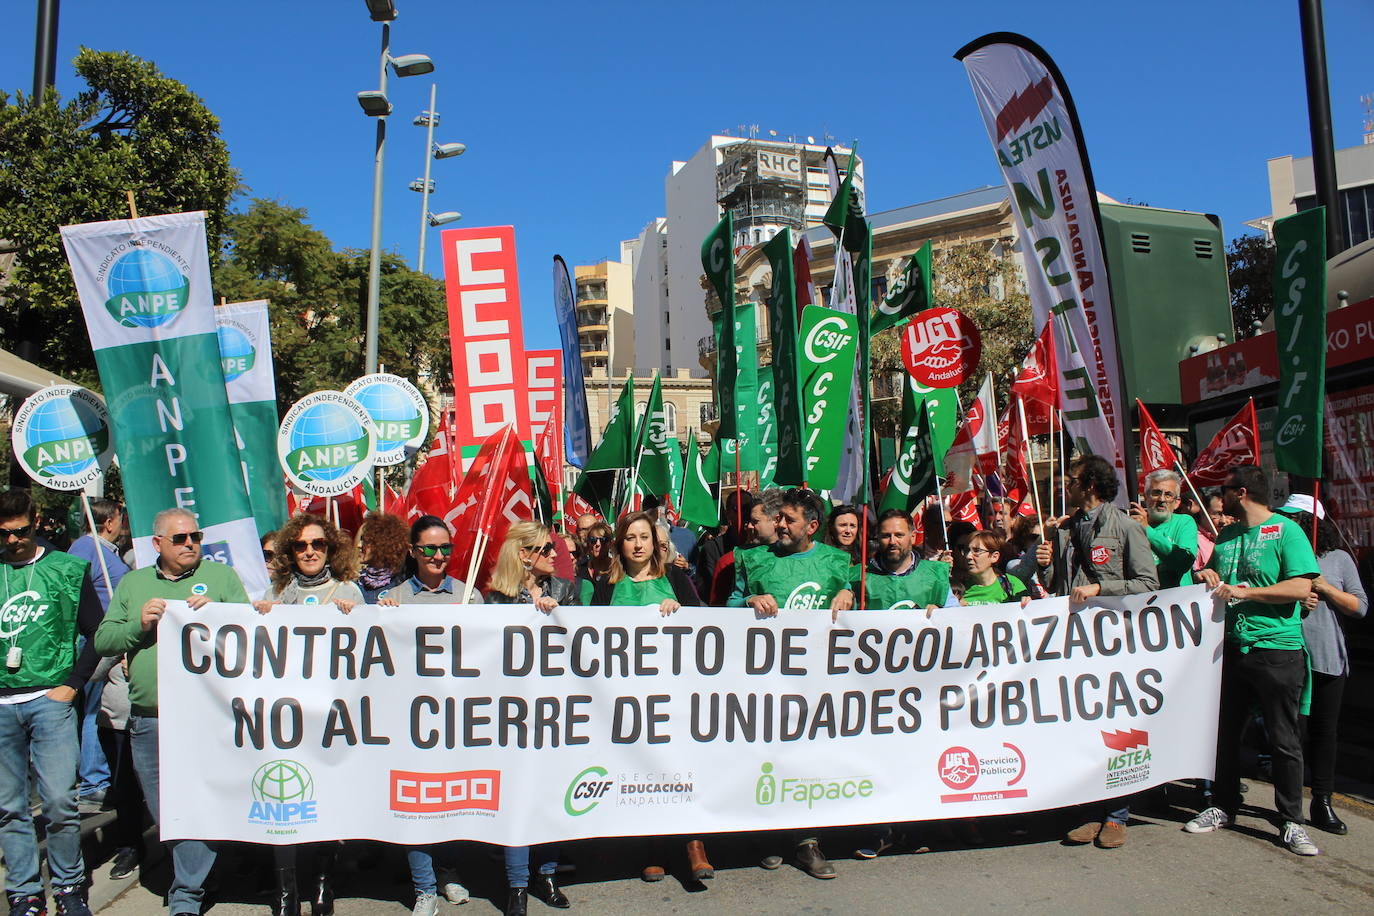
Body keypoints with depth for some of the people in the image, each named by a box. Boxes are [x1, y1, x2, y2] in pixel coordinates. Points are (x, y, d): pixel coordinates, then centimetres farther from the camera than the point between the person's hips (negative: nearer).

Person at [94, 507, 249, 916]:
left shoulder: (221, 576, 7)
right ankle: (187, 875, 33)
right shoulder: (132, 584, 15)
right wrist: (139, 624, -7)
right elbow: (103, 640, 10)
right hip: (148, 719, 3)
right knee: (162, 811, 13)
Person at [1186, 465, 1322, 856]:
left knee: (1284, 739, 2)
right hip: (1230, 647, 7)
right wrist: (1207, 575, 3)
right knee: (1225, 731, 12)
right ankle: (1224, 807, 25)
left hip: (1277, 650, -6)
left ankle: (1291, 821, 14)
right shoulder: (1225, 535, 14)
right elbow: (1215, 576, 26)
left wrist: (1243, 592, -19)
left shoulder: (1286, 531, -7)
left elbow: (1302, 587, -17)